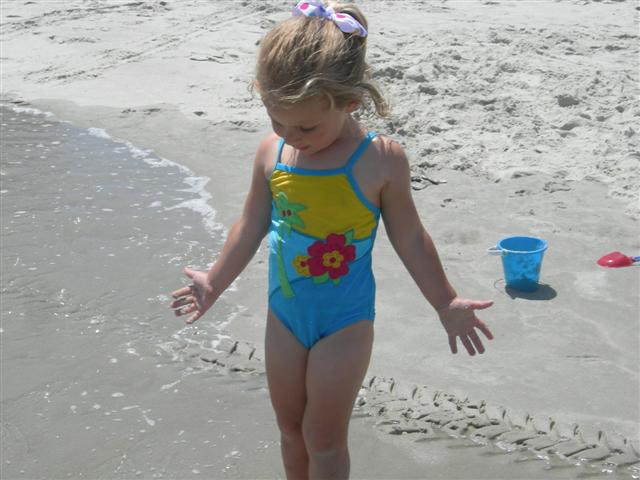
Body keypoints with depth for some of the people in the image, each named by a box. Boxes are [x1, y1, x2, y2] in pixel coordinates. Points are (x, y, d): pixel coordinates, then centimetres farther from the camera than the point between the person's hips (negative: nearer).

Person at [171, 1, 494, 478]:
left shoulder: (381, 160, -20)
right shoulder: (272, 153, -9)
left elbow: (409, 238, -6)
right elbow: (252, 226, 7)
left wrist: (446, 303, 1)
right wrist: (214, 283, 16)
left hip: (346, 324, -4)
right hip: (285, 316, 4)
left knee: (324, 438, 7)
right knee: (291, 428, 19)